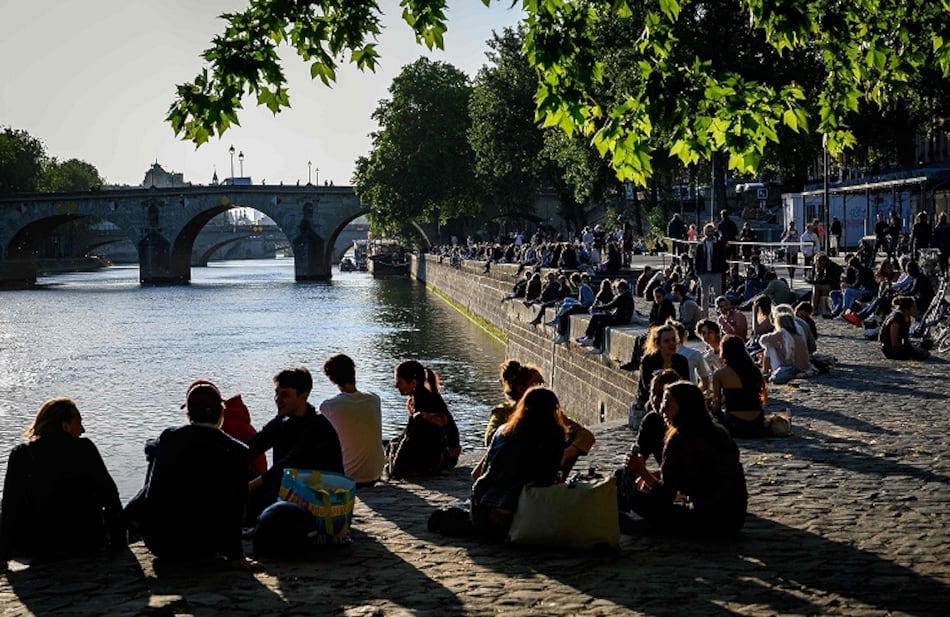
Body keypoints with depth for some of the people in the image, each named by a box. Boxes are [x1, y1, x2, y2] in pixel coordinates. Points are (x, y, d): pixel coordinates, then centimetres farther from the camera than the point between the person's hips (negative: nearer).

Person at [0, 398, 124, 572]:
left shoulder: (20, 455, -3)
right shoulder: (84, 449, -5)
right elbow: (109, 496, -3)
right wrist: (118, 543, 6)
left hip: (36, 549, 1)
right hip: (86, 544, -1)